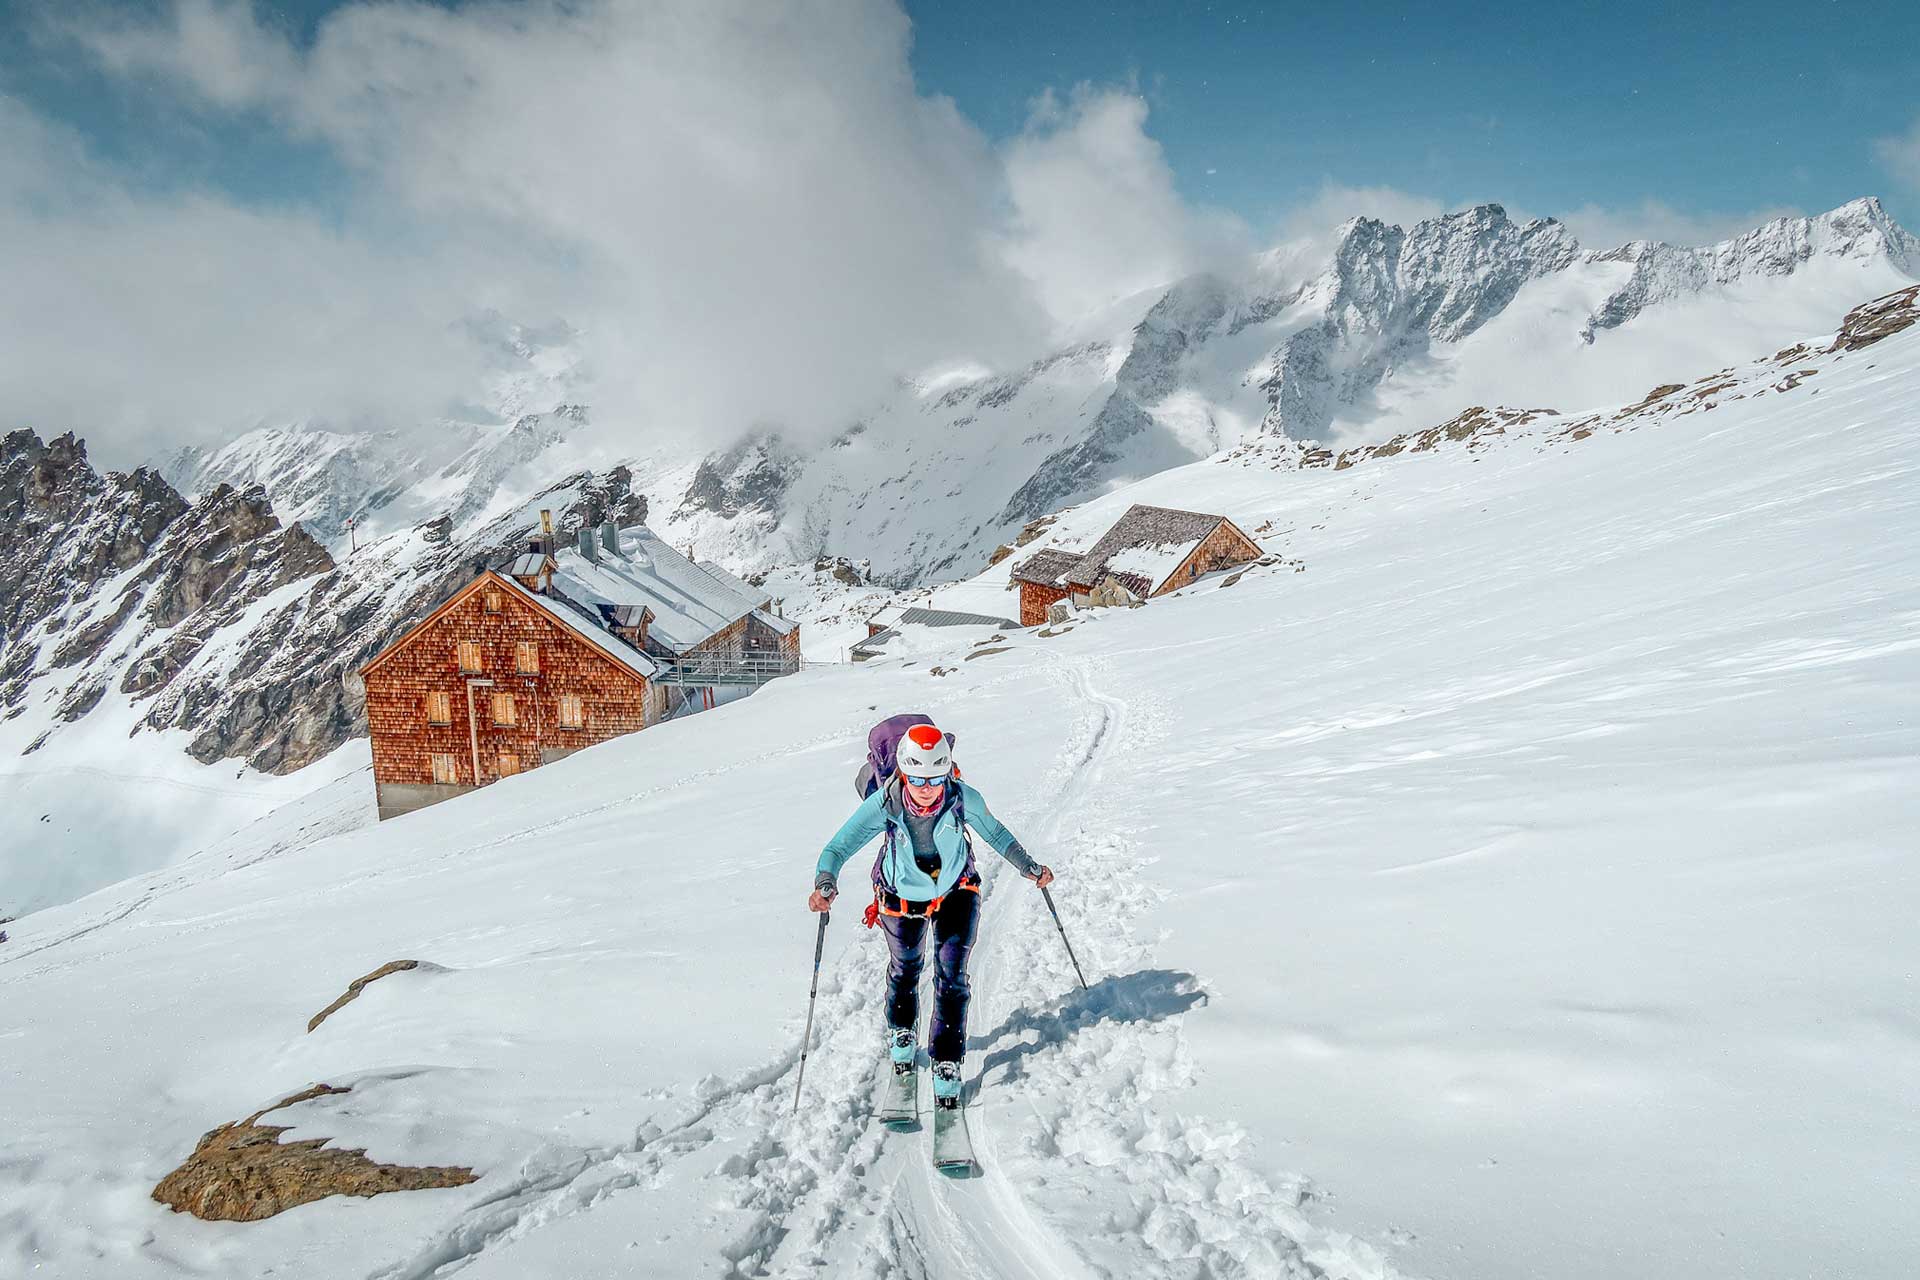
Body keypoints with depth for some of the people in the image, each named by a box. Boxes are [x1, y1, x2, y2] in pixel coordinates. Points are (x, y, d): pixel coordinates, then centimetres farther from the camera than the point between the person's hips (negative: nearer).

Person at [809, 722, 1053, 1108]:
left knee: (951, 976, -7)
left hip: (955, 893, 0)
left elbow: (994, 832, -9)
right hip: (902, 897, 1)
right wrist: (825, 883, -52)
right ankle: (900, 1030, 52)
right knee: (905, 968, 22)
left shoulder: (963, 798, -30)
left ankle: (947, 1062, 11)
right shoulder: (884, 804, -34)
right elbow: (839, 847, -33)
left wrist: (1028, 867, -2)